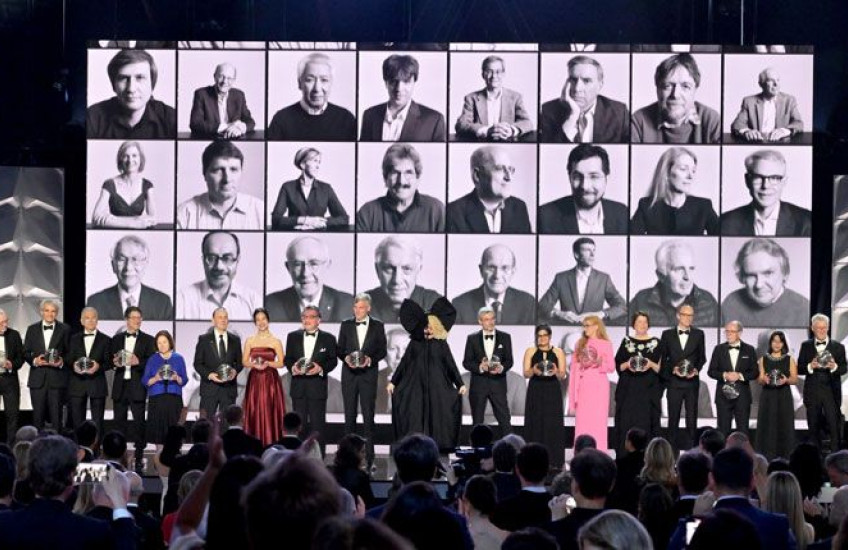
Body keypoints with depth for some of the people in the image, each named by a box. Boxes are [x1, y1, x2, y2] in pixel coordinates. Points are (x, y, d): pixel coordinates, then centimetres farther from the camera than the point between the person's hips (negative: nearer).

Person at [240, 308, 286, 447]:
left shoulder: (276, 341, 3)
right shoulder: (250, 340, 8)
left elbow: (280, 363, 3)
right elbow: (244, 362, 7)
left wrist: (268, 363, -14)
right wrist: (254, 364, -13)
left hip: (271, 381, -1)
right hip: (254, 381, 1)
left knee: (270, 413, -4)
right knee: (255, 414, -2)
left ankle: (271, 445, -1)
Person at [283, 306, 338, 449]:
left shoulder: (328, 338, 4)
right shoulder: (293, 337, 10)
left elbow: (333, 360, 3)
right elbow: (287, 359, 11)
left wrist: (321, 368, -15)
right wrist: (292, 367, -11)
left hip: (318, 387, -2)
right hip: (298, 387, 2)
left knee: (318, 424, -2)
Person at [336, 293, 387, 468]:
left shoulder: (378, 326, 4)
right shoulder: (346, 325, 8)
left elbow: (382, 350, 3)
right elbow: (339, 349, 8)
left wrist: (370, 359, -14)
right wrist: (346, 358, -12)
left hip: (368, 374, -2)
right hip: (349, 374, 2)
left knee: (368, 415, -3)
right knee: (349, 414, 4)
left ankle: (368, 457, 0)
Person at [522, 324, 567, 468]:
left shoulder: (558, 352, 7)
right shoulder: (530, 352, 8)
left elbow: (562, 375, 3)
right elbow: (525, 373, 2)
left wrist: (556, 372, -19)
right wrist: (534, 370, -19)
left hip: (552, 393, 0)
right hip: (535, 392, 0)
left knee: (552, 425, -5)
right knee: (535, 424, -3)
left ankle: (552, 461, -3)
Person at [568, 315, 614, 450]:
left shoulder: (606, 344, 2)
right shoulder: (580, 343, 12)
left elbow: (611, 367, 0)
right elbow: (574, 365, 10)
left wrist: (599, 363, -20)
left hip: (598, 386, -3)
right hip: (583, 386, 3)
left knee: (598, 420, -5)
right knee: (582, 421, 0)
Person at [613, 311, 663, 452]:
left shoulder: (656, 343, 5)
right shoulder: (626, 342, 10)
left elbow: (661, 368, 3)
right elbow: (618, 365, 8)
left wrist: (651, 365, -15)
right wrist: (627, 364, -11)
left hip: (649, 390, -1)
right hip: (628, 390, 1)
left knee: (646, 423, -5)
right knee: (626, 423, -4)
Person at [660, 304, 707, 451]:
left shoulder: (698, 334, 9)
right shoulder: (667, 334, 6)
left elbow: (702, 357, 11)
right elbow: (663, 359, 6)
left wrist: (696, 370, -7)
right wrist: (673, 369, -10)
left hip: (691, 382, 0)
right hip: (674, 382, 0)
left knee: (692, 418, -1)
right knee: (673, 418, 2)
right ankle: (672, 448, 6)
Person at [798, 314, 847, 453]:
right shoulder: (806, 346, 9)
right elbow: (799, 369, 5)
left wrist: (834, 367, -19)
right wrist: (810, 366, -15)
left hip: (831, 391, -2)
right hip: (812, 392, 2)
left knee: (834, 425, -9)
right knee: (814, 426, 6)